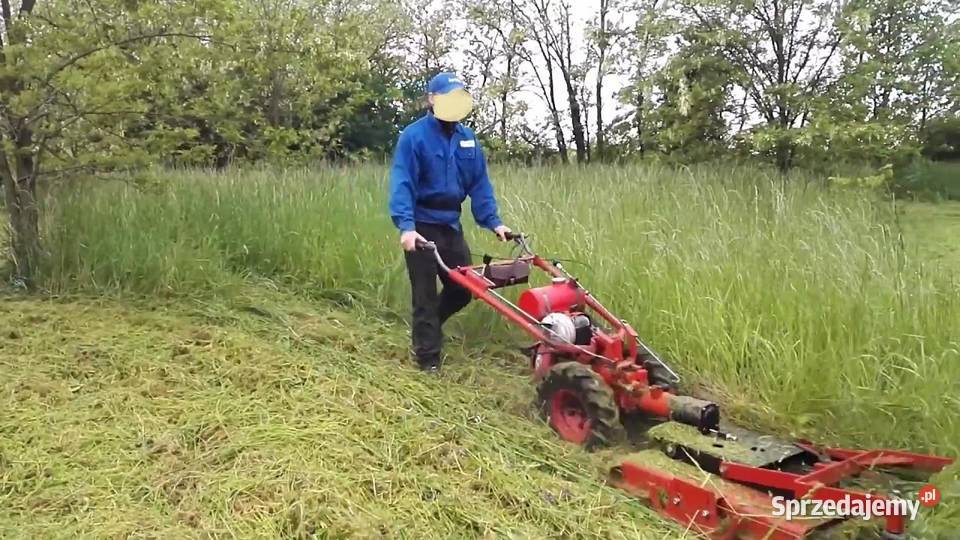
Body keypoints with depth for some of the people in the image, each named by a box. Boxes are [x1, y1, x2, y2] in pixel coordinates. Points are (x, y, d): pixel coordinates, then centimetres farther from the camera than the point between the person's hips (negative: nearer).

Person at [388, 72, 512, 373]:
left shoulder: (468, 139, 7)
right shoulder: (413, 136, -10)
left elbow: (480, 184, 8)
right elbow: (402, 183, -18)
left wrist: (493, 222, -1)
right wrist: (406, 226, -30)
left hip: (451, 226, 6)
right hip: (422, 227, -6)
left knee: (462, 290, 12)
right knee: (426, 295, 2)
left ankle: (426, 329, 36)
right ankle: (428, 357, 15)